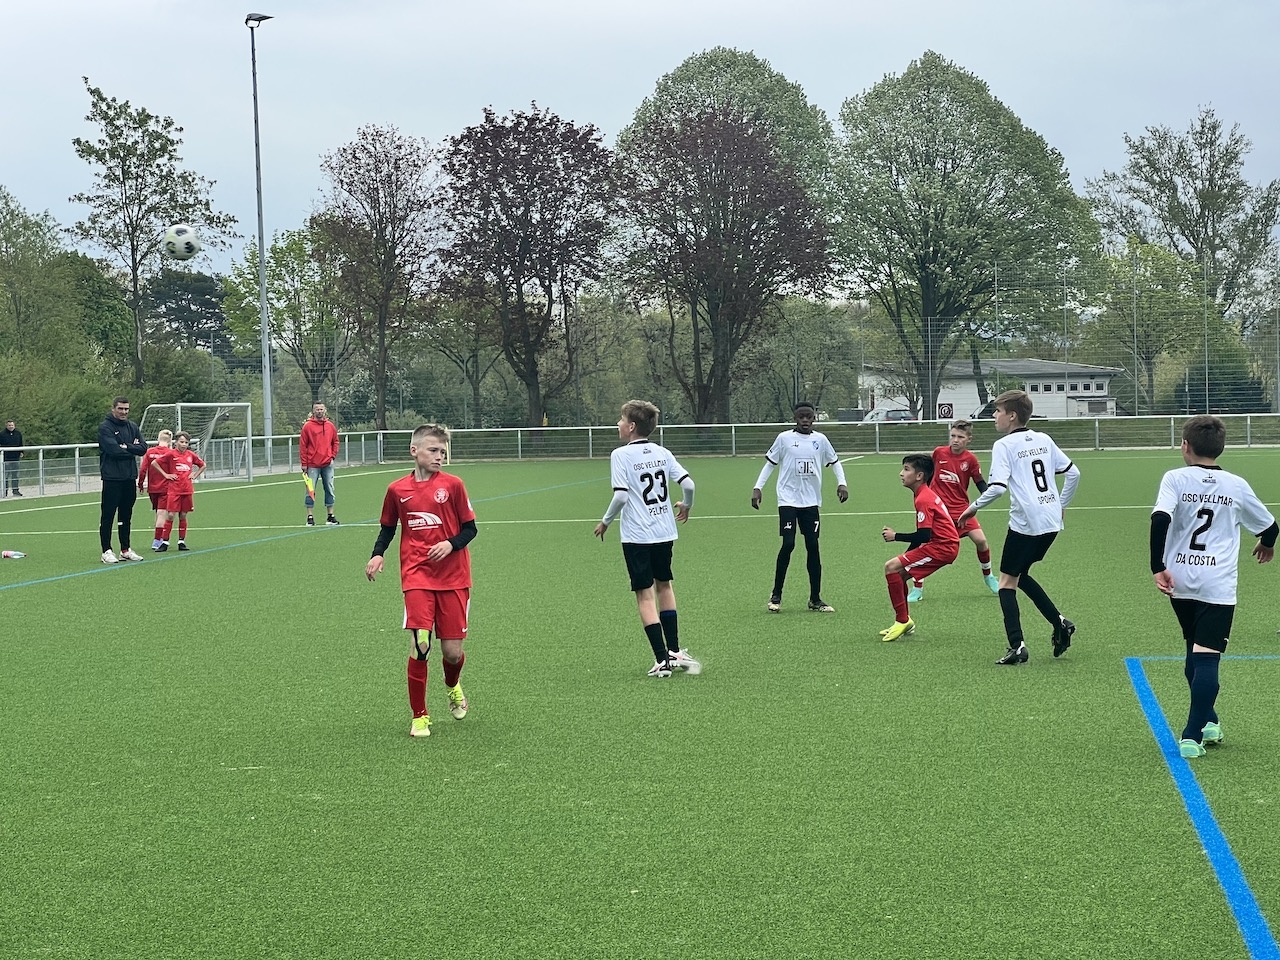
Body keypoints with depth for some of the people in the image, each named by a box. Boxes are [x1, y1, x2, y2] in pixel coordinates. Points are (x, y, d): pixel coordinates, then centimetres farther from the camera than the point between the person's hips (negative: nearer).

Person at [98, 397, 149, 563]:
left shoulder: (132, 426, 13)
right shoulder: (105, 427, -7)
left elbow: (143, 448, 3)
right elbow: (114, 450, -19)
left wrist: (126, 447, -11)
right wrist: (133, 449, -6)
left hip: (129, 477, 6)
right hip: (112, 478, -6)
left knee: (126, 516, 13)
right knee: (108, 516, -3)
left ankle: (125, 550, 20)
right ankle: (106, 551, 0)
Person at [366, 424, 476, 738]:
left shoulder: (452, 485, -1)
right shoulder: (397, 490, 3)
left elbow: (470, 528, 3)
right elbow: (388, 527, 17)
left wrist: (451, 544, -16)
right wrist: (377, 555, 0)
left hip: (452, 577, 0)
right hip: (416, 576, 0)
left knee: (452, 650, 1)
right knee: (420, 644, -13)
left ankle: (453, 686, 39)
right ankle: (419, 716, 3)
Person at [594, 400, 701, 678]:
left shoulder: (621, 455, -10)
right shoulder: (662, 453, 5)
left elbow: (621, 495, -18)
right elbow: (688, 484, -1)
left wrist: (605, 522, -2)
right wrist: (686, 505, 20)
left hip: (636, 535, -5)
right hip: (665, 532, 6)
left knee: (645, 595, -1)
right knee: (664, 585, 22)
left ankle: (662, 659, -5)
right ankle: (674, 651, 24)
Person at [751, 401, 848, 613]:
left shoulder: (820, 440, 6)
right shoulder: (784, 438, 0)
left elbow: (835, 462, 17)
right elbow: (769, 463, 7)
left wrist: (842, 483, 1)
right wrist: (757, 487, -2)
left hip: (811, 502, 3)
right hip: (788, 500, -3)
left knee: (812, 546, 2)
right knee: (788, 544, -11)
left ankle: (815, 599, 11)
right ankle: (776, 596, 3)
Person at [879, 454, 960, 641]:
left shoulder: (923, 499, -16)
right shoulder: (926, 494, 16)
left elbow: (923, 536, -22)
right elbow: (923, 535, 22)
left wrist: (896, 536, -11)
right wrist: (907, 556, 19)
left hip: (942, 547, -11)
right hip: (945, 545, 11)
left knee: (892, 567, -15)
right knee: (899, 573, 17)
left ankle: (902, 620, -10)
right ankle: (905, 623, 24)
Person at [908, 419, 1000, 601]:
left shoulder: (970, 459, -6)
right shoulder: (938, 452, -4)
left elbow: (980, 483, 1)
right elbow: (929, 473, 13)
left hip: (961, 508, 0)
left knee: (981, 540, -8)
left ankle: (988, 576, 20)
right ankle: (917, 588, 4)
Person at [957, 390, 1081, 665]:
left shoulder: (1004, 446, -8)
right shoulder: (1044, 440, 12)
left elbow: (997, 487, -19)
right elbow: (1073, 472, 15)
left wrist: (974, 507, -5)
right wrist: (1062, 504, 26)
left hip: (1025, 523, -7)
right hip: (1052, 521, 7)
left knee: (1007, 581, 3)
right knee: (1020, 575, 23)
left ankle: (1017, 646, -6)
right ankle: (1060, 623, 13)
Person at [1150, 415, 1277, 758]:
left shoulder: (1175, 479, -1)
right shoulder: (1237, 486, 5)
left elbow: (1160, 518, -17)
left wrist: (1158, 568, -14)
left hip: (1180, 581, 1)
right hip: (1218, 585, -1)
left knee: (1195, 655, 20)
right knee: (1207, 658, -6)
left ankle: (1208, 722, 28)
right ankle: (1193, 736, -14)